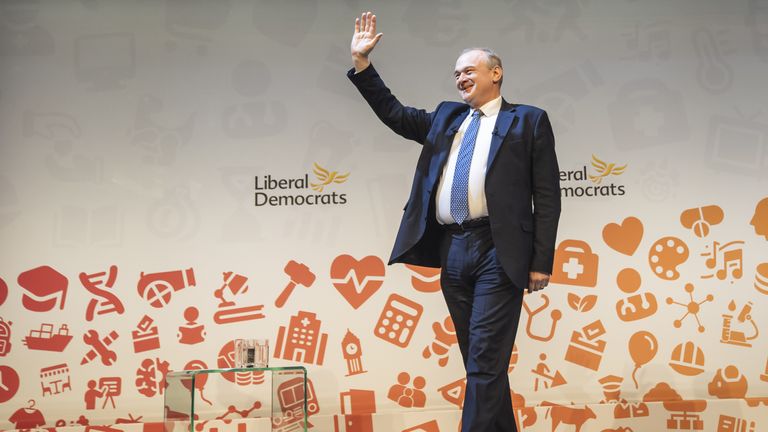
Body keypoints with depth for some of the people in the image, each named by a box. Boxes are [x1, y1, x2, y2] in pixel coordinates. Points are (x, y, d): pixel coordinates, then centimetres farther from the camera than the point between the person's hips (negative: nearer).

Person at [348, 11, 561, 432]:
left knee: (485, 361, -10)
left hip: (497, 251, -6)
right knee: (481, 361, 10)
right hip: (453, 251, 6)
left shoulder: (528, 120, 5)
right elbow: (393, 113, 25)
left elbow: (547, 196, 0)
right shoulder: (446, 117, 21)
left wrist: (541, 262, -8)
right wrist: (361, 62, 15)